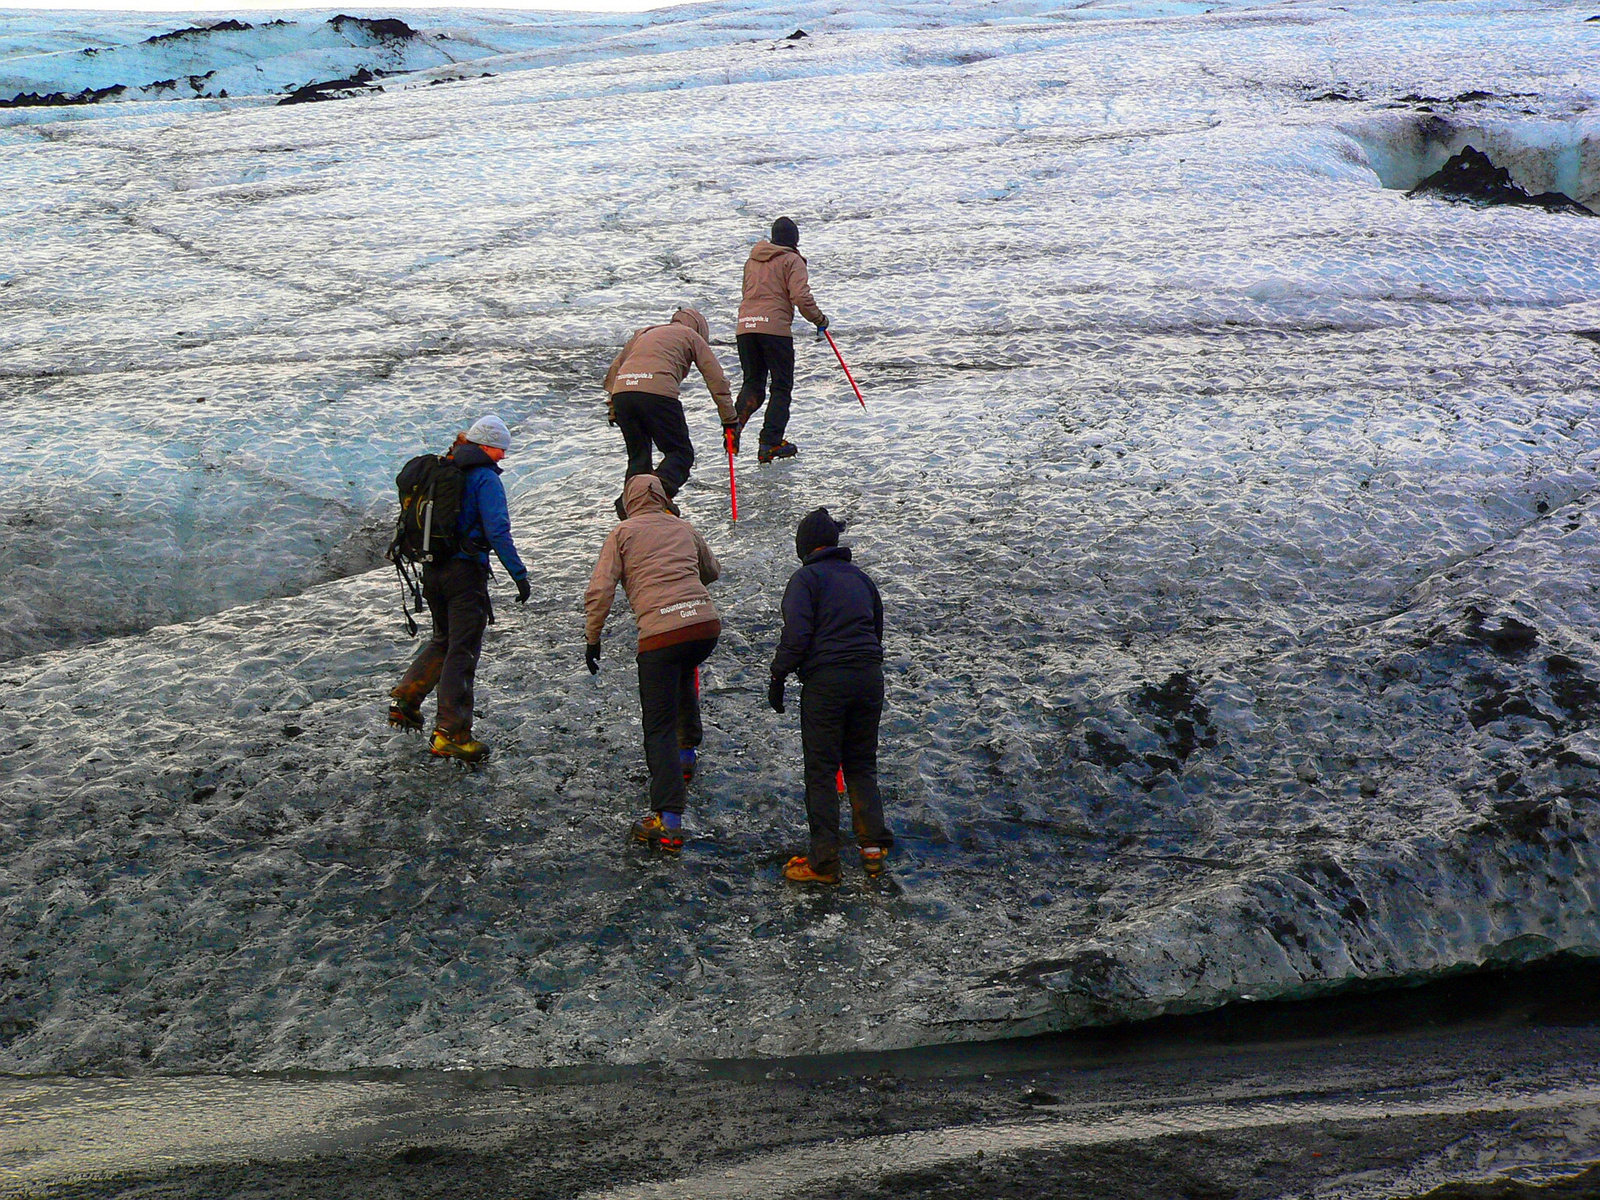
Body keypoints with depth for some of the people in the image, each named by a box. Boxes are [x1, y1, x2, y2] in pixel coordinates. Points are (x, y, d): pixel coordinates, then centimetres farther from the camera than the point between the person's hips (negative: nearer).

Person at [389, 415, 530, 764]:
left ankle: (405, 697, 16)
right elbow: (497, 532, -19)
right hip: (466, 570, -7)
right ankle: (450, 734, -2)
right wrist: (518, 573, -16)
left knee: (444, 640, 25)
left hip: (432, 569, 7)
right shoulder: (485, 478, -10)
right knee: (463, 652, -2)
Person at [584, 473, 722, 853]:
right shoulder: (684, 528, 18)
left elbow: (600, 591, -1)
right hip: (706, 625, 5)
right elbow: (712, 572, 34)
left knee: (659, 728, -1)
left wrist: (592, 638, 9)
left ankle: (668, 822, -8)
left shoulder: (623, 533, 7)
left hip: (660, 634, -5)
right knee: (683, 675, 39)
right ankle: (686, 751, 48)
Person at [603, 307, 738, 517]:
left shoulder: (644, 333, 36)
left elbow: (614, 368, 31)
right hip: (658, 392, -5)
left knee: (638, 455, 17)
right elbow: (716, 380, 17)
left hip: (621, 391, 5)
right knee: (681, 452, 4)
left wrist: (613, 407, 30)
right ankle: (660, 490, -22)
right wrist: (731, 421, 18)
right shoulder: (692, 336, 22)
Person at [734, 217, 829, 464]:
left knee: (752, 382, 15)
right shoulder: (792, 260, 0)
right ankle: (770, 443, -3)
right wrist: (819, 319, 2)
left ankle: (735, 423, -13)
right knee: (782, 387, 4)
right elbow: (801, 297, -11)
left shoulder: (753, 260, 20)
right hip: (775, 328, -5)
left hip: (746, 327, 5)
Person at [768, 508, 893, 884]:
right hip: (870, 677, 6)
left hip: (825, 681, -6)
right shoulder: (861, 577, 15)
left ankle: (823, 862, 2)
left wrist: (778, 677, -6)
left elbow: (796, 634, -15)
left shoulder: (806, 578, -5)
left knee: (820, 770, 2)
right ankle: (873, 845, 9)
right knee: (862, 765, 17)